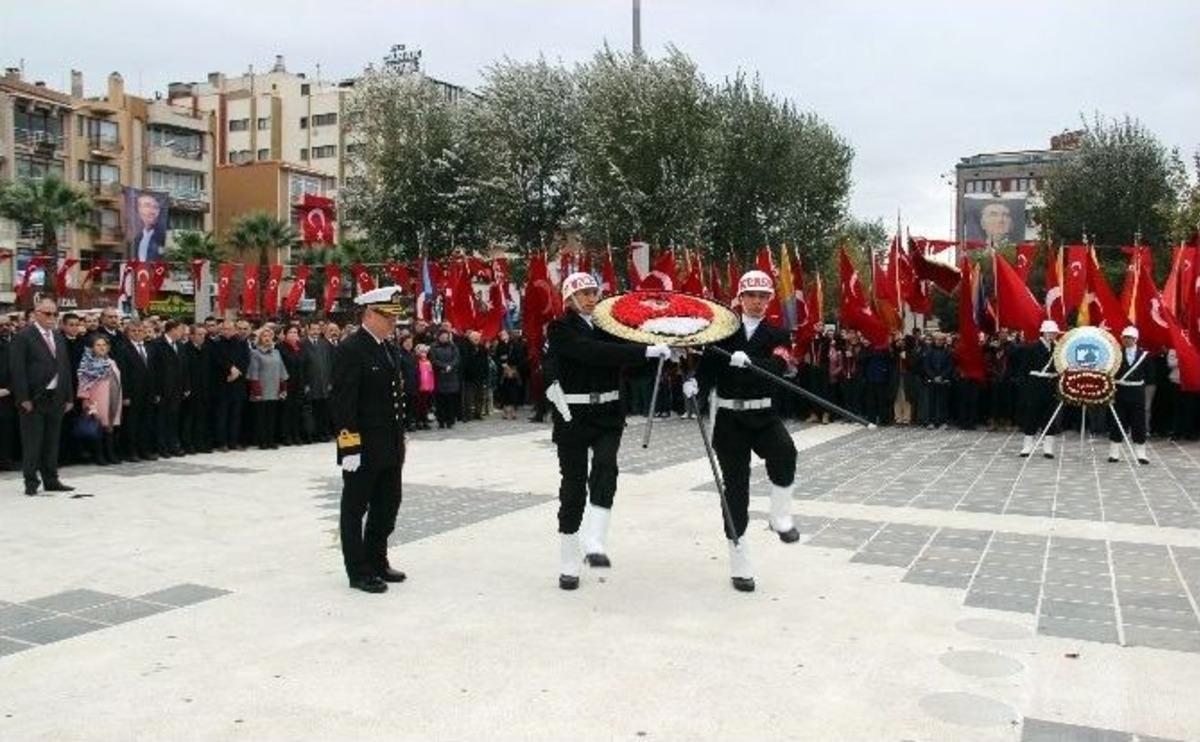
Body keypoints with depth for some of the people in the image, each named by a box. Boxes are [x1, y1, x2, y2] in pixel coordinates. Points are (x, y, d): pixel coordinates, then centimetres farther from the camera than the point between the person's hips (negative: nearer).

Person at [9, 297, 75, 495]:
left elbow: (65, 368, 15)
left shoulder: (59, 338, 14)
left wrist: (69, 397, 10)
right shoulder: (23, 337, -6)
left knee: (52, 442, 11)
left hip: (56, 398, 6)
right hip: (33, 399, -6)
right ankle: (31, 482, 7)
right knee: (32, 442, 0)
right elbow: (18, 370, -11)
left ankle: (51, 480, 18)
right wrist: (24, 398, -16)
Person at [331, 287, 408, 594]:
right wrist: (350, 447, -22)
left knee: (388, 506, 17)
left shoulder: (389, 347, 11)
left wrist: (399, 438, 15)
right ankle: (359, 572, 14)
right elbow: (343, 403, -19)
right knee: (355, 510, 5)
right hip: (363, 449, -9)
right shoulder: (350, 350, -14)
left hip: (390, 448, 9)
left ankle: (377, 561, 32)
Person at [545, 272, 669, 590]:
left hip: (608, 413, 4)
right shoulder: (560, 329, -7)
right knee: (574, 484, 2)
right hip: (573, 415, -3)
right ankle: (569, 564, 14)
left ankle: (594, 543, -25)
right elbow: (594, 352, -23)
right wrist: (647, 351, -29)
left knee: (605, 468, -21)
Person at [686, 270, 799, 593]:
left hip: (763, 414, 0)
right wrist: (695, 383, -22)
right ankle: (739, 565, 14)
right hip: (729, 418, 0)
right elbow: (708, 365, -1)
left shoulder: (776, 335, 5)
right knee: (735, 487, 2)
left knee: (784, 452, -32)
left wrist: (748, 360, -33)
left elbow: (778, 366, -15)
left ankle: (781, 517, -7)